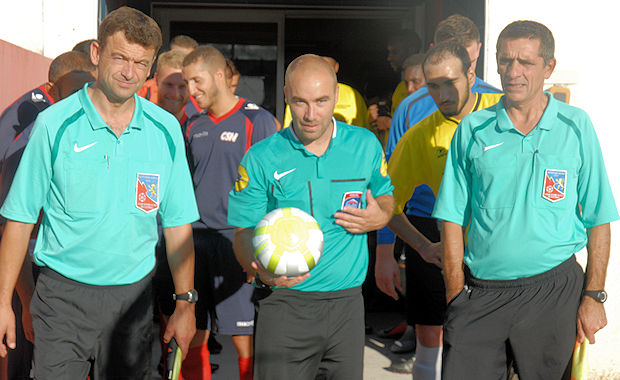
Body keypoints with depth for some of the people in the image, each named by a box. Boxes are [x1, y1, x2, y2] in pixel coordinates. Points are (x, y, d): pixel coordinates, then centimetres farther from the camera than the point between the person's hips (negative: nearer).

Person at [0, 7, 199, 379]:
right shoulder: (55, 124, -6)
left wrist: (185, 302, 4)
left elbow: (178, 223, 6)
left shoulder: (166, 129, 1)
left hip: (133, 293, 3)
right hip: (64, 295, -2)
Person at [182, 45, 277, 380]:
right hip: (196, 238, 6)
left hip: (237, 240, -5)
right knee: (192, 337, 8)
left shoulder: (258, 121, -4)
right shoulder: (193, 127, 13)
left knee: (244, 340, -2)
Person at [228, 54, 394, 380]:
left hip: (347, 302, 2)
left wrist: (380, 217, -4)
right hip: (286, 305, -2)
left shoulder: (365, 145, 3)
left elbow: (385, 195, 20)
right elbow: (244, 232, -1)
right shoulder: (261, 159, -3)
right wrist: (261, 270, -22)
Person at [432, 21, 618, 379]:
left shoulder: (576, 126, 1)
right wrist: (457, 297, -2)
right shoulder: (473, 130, 3)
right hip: (480, 292, 1)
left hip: (553, 289, 0)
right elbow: (453, 220, 4)